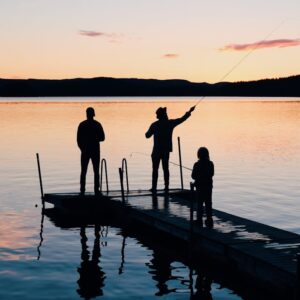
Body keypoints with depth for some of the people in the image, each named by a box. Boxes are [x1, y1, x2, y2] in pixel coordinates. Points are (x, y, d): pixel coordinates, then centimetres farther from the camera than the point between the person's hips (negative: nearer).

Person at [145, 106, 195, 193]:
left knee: (155, 169, 1)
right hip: (166, 150, 3)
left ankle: (154, 187, -2)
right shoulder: (170, 123, -2)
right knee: (165, 168, 10)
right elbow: (182, 119, 8)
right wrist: (189, 112, 21)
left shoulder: (154, 125, -8)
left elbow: (147, 135, 0)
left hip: (157, 150, -3)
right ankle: (166, 186, 9)